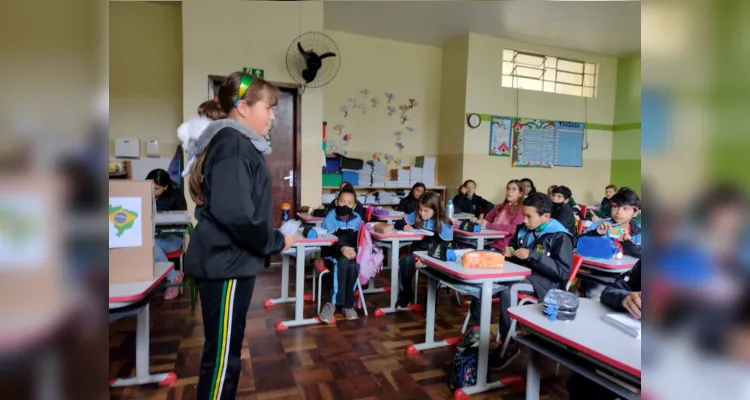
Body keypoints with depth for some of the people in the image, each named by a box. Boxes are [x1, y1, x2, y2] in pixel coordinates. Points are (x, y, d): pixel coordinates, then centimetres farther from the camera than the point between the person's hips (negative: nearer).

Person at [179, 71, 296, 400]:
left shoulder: (237, 143, 15)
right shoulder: (233, 145, -17)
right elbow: (236, 214, -30)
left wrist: (271, 239, 7)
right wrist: (275, 243, -15)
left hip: (229, 260, 10)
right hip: (226, 263, -10)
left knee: (226, 353, 21)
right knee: (222, 356, 3)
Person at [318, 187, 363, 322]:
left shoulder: (357, 219, -3)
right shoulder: (330, 218, -13)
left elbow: (356, 241, 3)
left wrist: (352, 250, -21)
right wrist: (341, 249, -38)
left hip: (349, 253, 3)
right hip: (332, 253, -3)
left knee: (353, 267, -30)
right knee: (342, 263, -35)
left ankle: (332, 303, -16)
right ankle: (347, 304, -25)